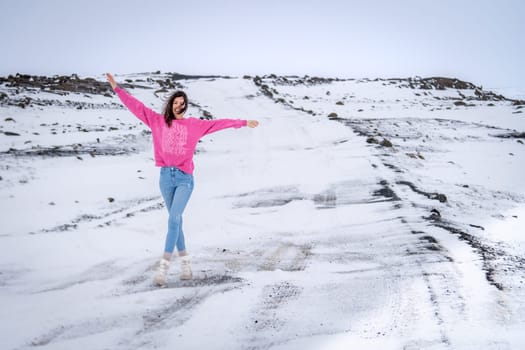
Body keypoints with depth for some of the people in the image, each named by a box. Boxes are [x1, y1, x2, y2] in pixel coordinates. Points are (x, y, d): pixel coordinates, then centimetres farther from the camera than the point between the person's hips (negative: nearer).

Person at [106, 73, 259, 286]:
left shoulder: (194, 124, 6)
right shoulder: (158, 121, 8)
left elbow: (218, 123, 7)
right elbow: (137, 107, 8)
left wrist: (243, 123, 7)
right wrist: (116, 88, 6)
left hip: (184, 178, -2)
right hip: (166, 177, 2)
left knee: (173, 219, -15)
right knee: (176, 220, 9)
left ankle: (164, 266, -16)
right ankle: (185, 262, 19)